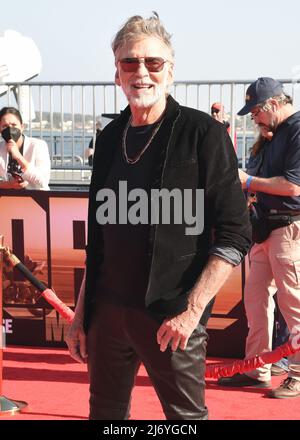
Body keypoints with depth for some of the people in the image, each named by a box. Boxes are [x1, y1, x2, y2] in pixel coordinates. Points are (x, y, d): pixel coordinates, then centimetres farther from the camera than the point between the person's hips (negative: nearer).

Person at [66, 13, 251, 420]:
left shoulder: (202, 133, -7)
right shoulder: (110, 138, 9)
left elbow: (235, 236, -10)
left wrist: (192, 311, -17)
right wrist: (82, 313, 13)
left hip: (172, 318, -5)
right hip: (107, 311, 5)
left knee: (186, 413, 6)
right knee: (105, 411, 15)